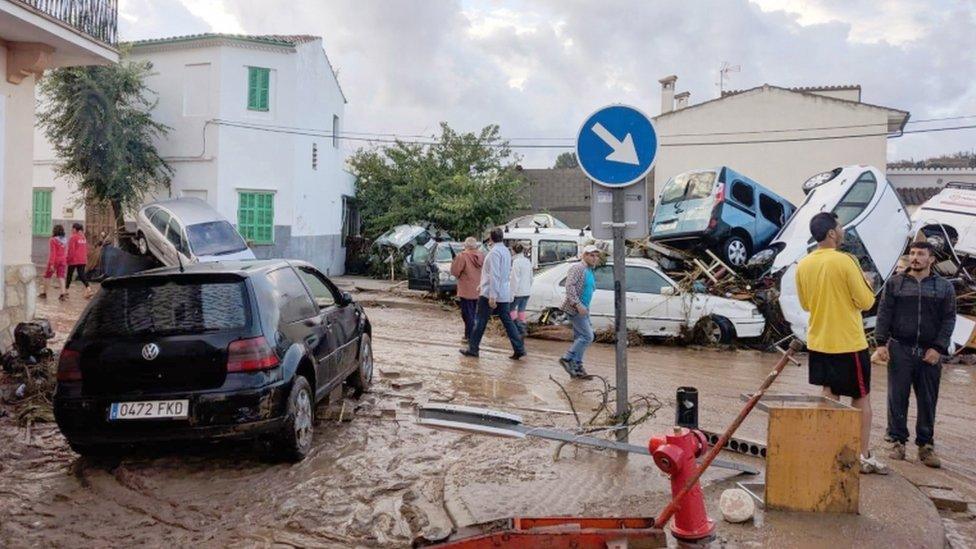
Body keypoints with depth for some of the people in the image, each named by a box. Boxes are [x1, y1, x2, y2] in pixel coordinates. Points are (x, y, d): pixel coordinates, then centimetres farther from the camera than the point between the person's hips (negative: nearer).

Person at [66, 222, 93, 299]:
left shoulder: (73, 237, -10)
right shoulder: (83, 237, 9)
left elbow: (71, 250, -13)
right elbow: (86, 249, 13)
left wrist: (68, 258, -7)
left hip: (74, 260, -5)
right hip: (83, 260, 5)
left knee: (69, 275, 8)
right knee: (82, 274, 3)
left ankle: (66, 289, 19)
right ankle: (88, 287, -17)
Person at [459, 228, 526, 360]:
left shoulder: (494, 252, -15)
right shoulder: (506, 251, 13)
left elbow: (494, 275, -22)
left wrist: (492, 295, -23)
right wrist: (483, 285, 28)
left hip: (490, 294, -8)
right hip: (504, 294, 8)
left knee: (480, 321, 3)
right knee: (507, 321, 8)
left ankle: (472, 349, 11)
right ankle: (519, 349, 4)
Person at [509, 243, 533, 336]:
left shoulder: (516, 262, -15)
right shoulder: (528, 261, 8)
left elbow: (515, 279, -19)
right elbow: (531, 277, 14)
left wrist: (512, 292, -16)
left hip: (519, 291, -7)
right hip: (527, 292, 7)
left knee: (511, 309, 5)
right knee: (521, 310, 12)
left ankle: (520, 328, -6)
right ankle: (523, 330, 13)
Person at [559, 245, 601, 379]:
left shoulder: (590, 272, 18)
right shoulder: (577, 268, -12)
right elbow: (569, 286, -22)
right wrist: (578, 305, -29)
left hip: (582, 309, 9)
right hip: (574, 308, -9)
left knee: (580, 338, 10)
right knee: (587, 336, -13)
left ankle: (576, 368, 15)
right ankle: (567, 359, -5)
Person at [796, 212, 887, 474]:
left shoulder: (803, 265, 2)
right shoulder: (845, 261, -17)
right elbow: (865, 301, -12)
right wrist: (865, 283, 6)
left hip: (818, 342, 6)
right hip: (848, 343, -5)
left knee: (829, 397, 14)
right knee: (861, 398, 8)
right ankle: (864, 456, 13)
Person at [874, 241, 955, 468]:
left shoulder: (944, 287, 8)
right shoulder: (895, 283, 7)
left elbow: (949, 319, 4)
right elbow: (884, 314, 4)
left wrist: (938, 348, -7)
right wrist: (881, 343, -5)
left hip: (930, 353, 1)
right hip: (900, 349, 0)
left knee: (928, 401, 4)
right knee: (897, 398, 1)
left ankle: (926, 445, 13)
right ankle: (897, 441, 10)